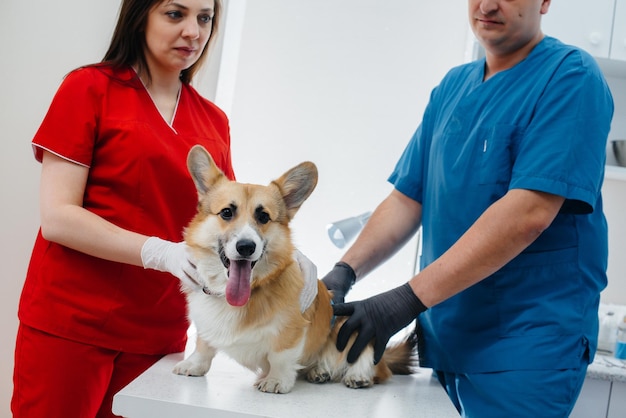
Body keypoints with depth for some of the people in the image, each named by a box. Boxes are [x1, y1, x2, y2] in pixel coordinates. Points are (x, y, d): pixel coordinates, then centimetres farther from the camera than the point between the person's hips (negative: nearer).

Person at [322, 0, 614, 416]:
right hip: (443, 335, 6)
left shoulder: (571, 77, -11)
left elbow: (529, 213, -23)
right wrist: (344, 271, -8)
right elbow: (407, 199, 8)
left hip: (526, 349, -6)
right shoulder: (453, 86, 10)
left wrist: (410, 298, -28)